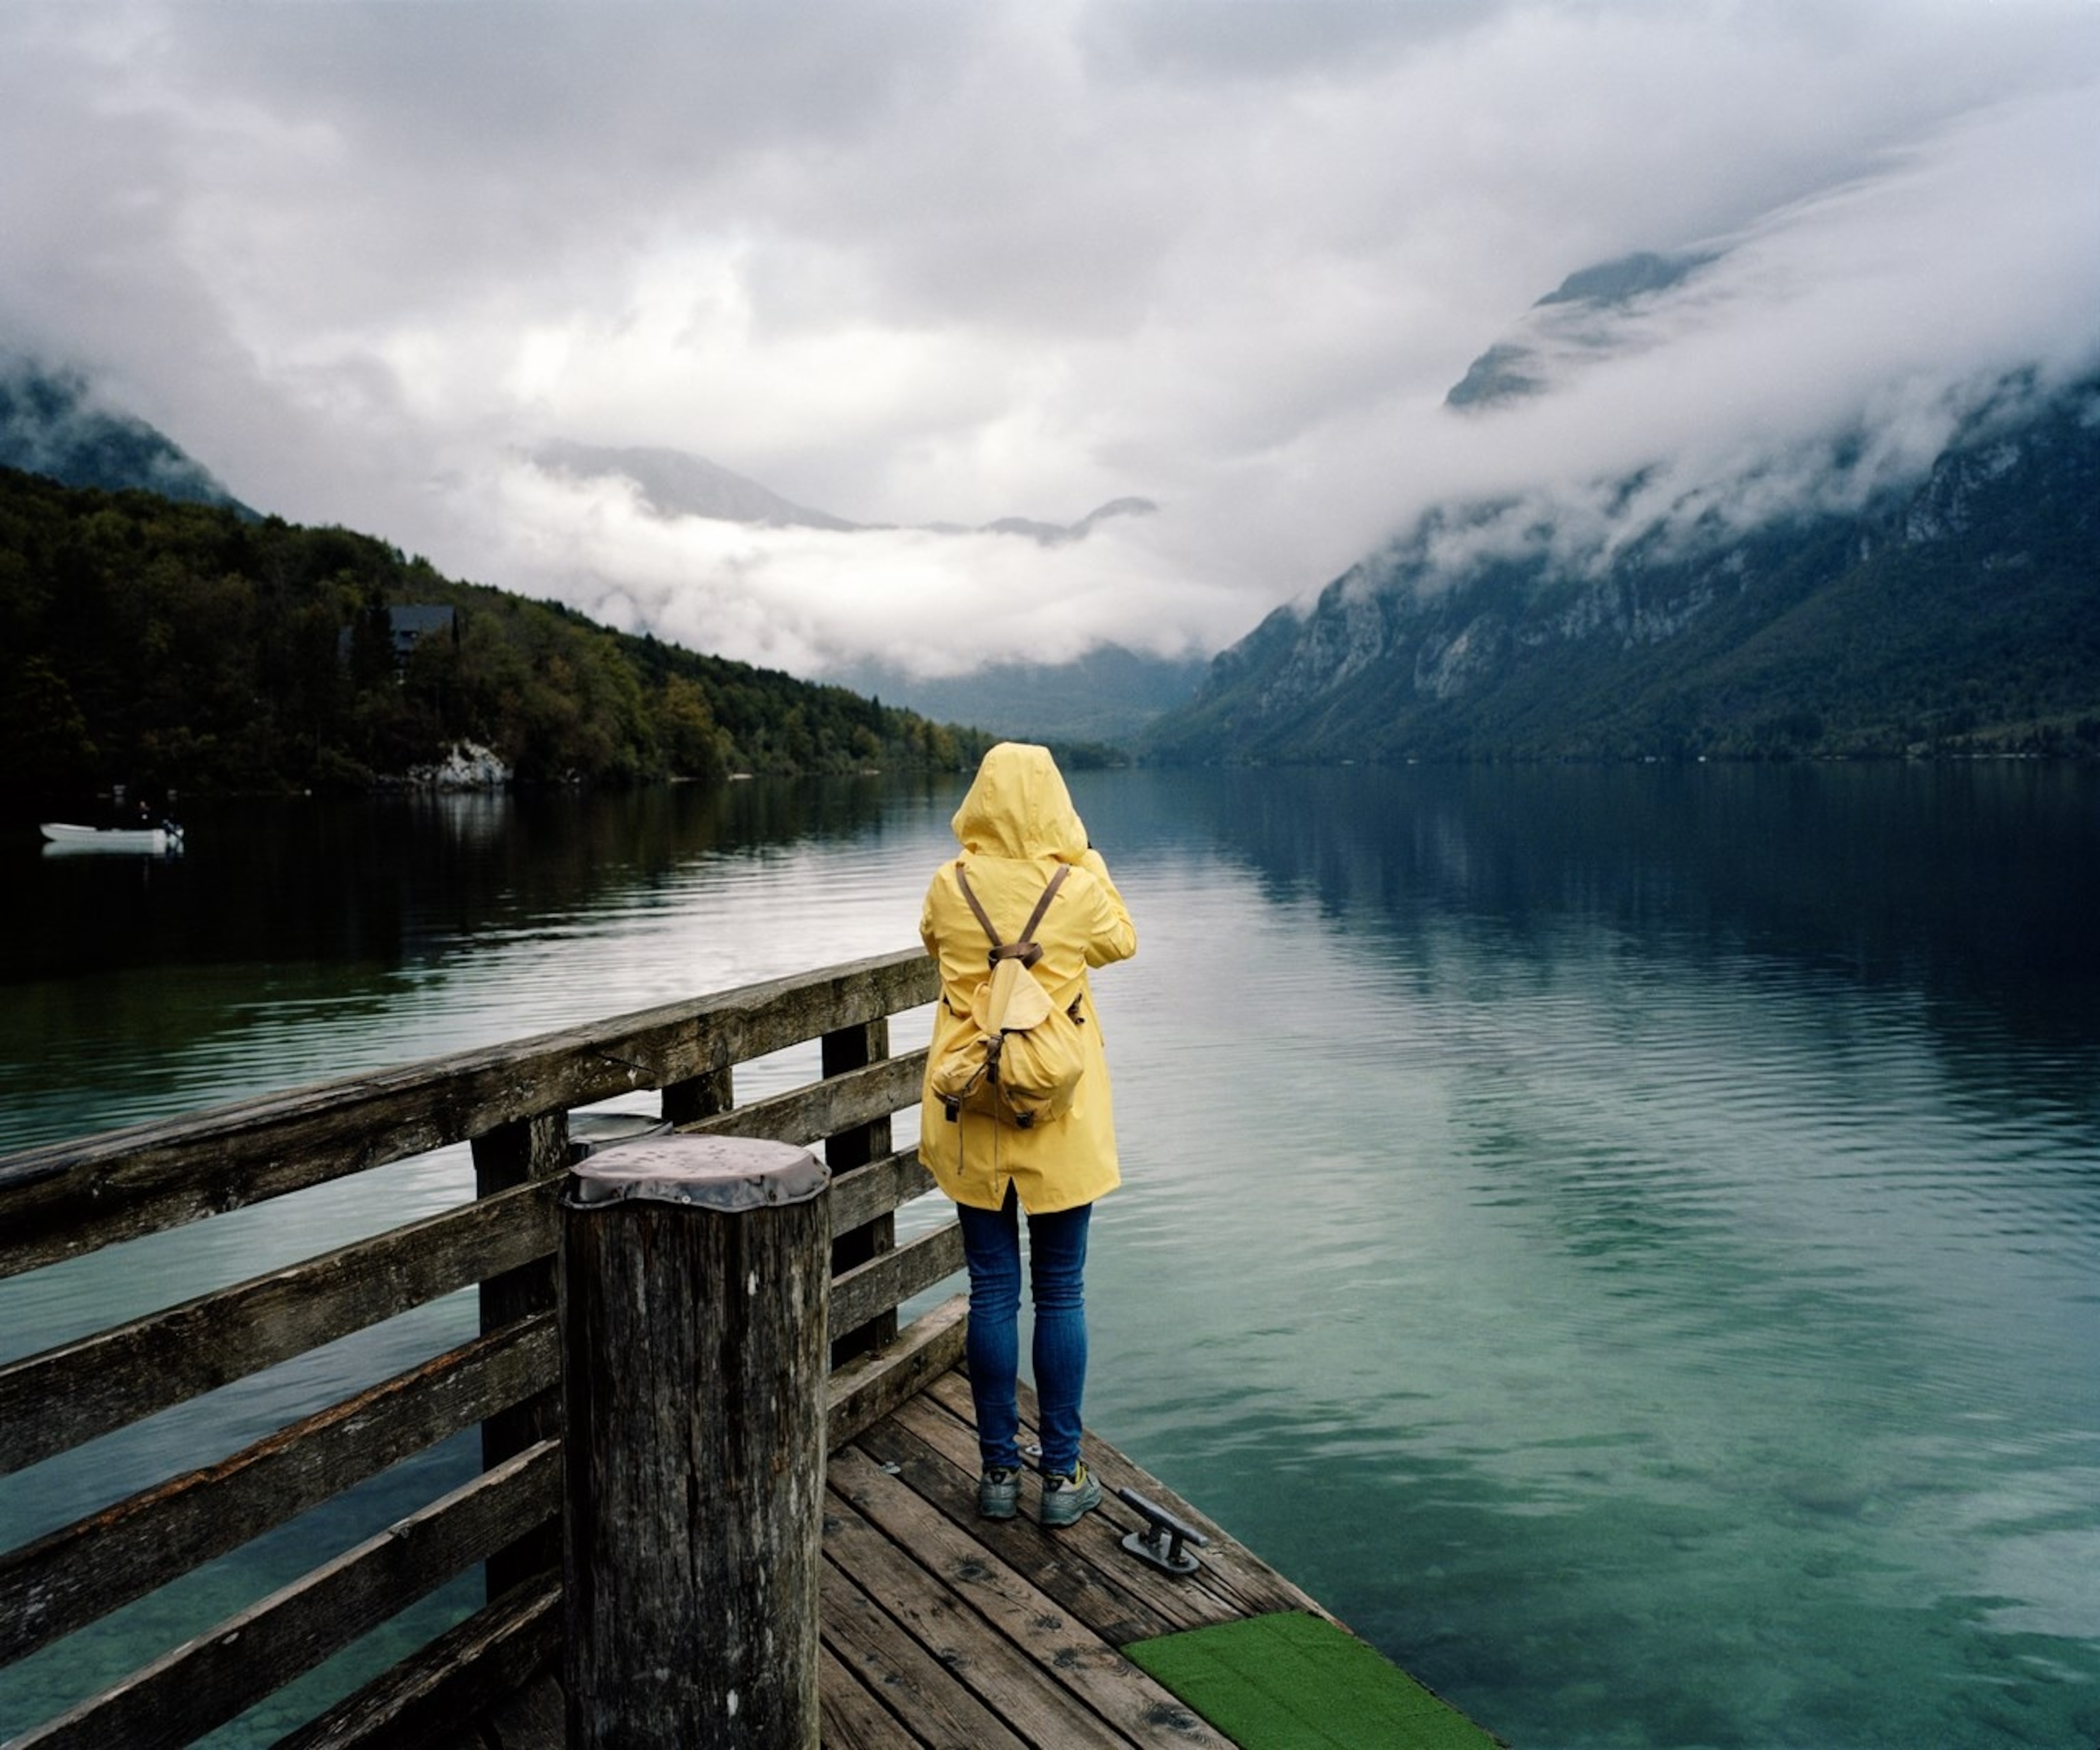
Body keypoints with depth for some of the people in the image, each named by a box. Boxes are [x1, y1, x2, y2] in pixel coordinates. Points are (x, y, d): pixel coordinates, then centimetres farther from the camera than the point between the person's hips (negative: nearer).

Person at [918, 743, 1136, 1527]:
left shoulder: (950, 886, -6)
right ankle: (1062, 1476, 15)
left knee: (992, 1293, 9)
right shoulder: (1079, 887, -10)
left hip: (973, 1117, 2)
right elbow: (1120, 944, 11)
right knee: (1060, 1294, 8)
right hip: (1060, 1119, -1)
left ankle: (998, 1471, 18)